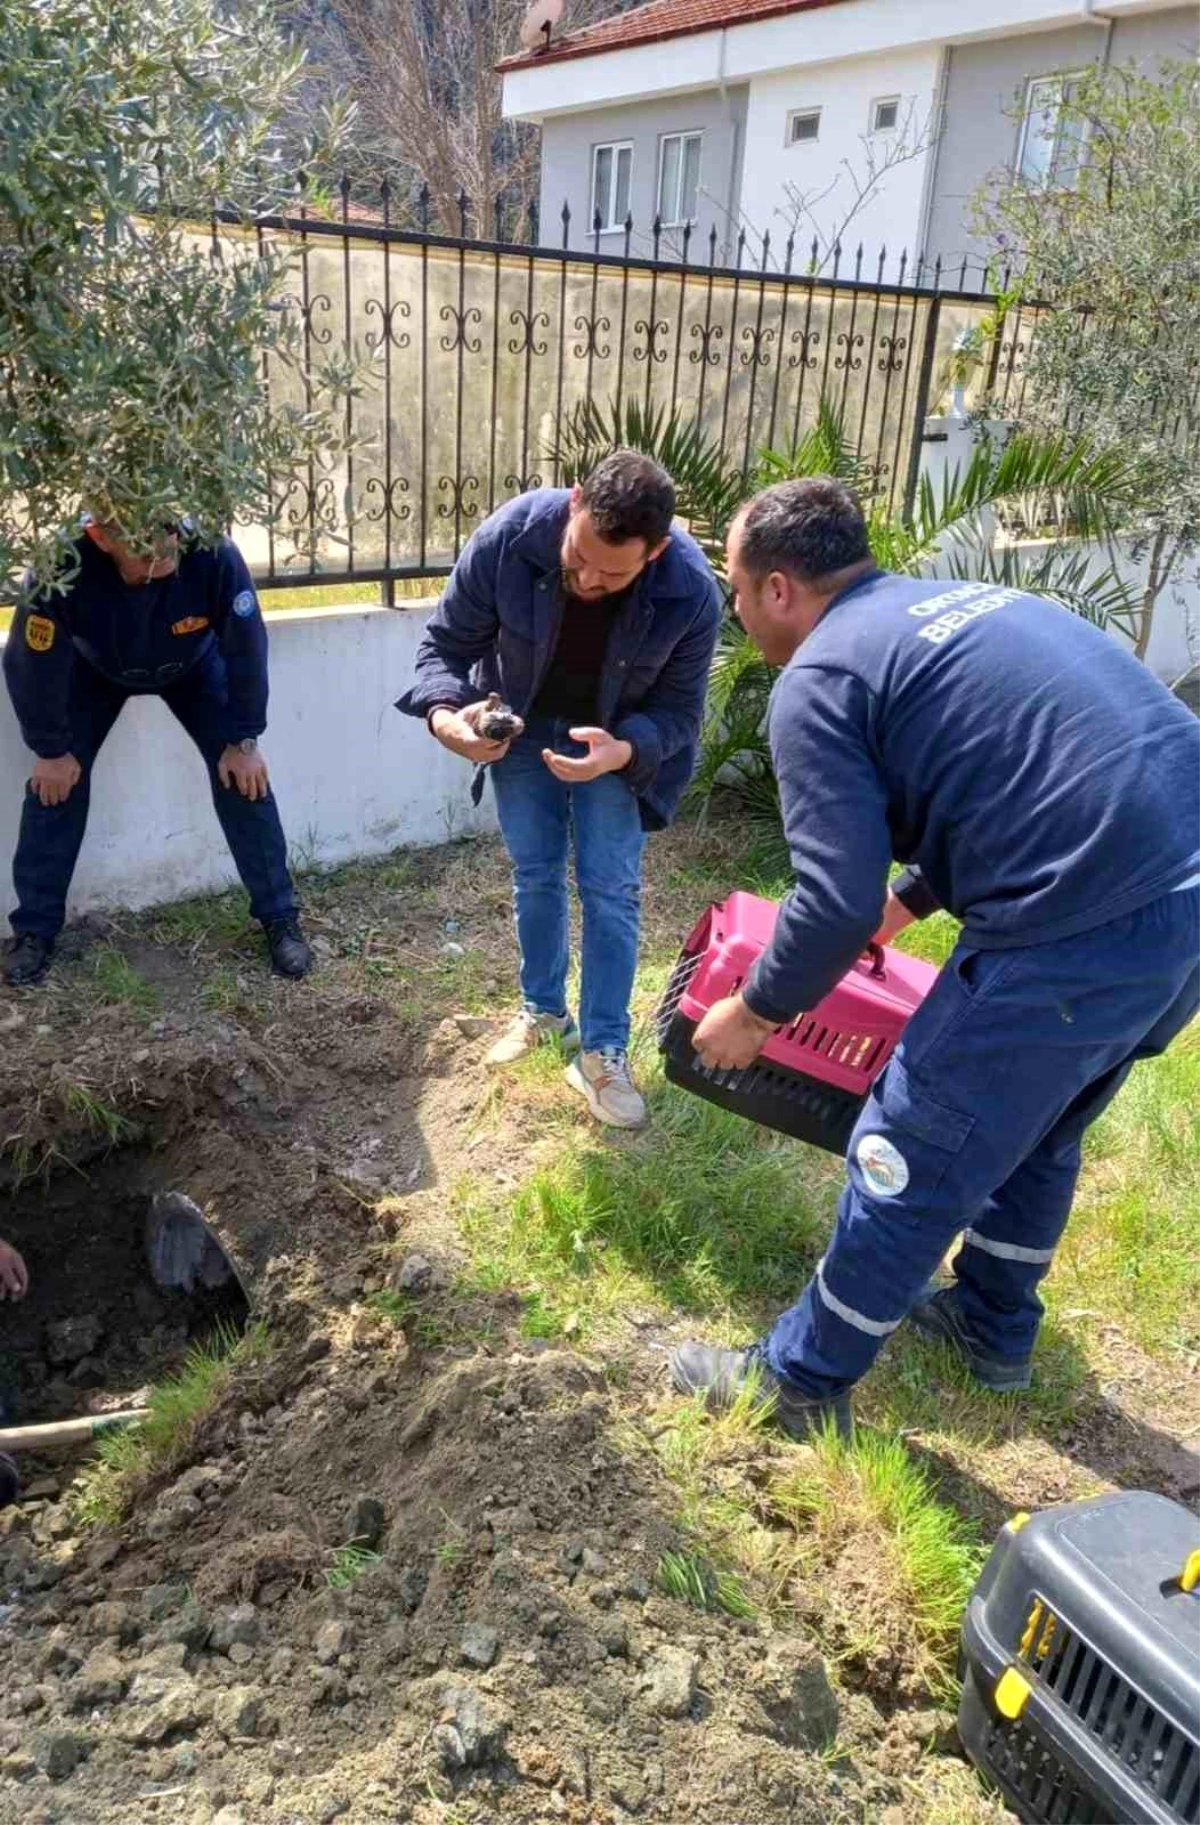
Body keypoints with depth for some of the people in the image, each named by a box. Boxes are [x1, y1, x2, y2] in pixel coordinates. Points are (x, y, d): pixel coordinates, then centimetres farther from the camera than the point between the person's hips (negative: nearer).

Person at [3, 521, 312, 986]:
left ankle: (279, 916, 2)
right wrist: (51, 750, -15)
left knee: (241, 771, -11)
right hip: (94, 670, 0)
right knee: (57, 778, -8)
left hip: (193, 664, 0)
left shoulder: (213, 554, -41)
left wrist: (243, 741, -19)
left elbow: (247, 649, -26)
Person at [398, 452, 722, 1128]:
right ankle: (544, 1011, 32)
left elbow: (679, 710, -18)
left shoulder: (692, 594, -32)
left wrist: (623, 750, -39)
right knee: (536, 874, 11)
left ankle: (604, 1051, 10)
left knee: (610, 888, -4)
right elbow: (449, 641, -16)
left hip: (620, 739, -1)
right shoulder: (508, 536, -31)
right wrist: (444, 712, -37)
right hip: (522, 727, 2)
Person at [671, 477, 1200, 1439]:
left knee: (914, 1163, 8)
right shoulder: (960, 601, 19)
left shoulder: (820, 680, -7)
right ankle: (994, 1326, 49)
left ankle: (800, 1380, 28)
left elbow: (837, 905, -13)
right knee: (1039, 1126, 28)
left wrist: (756, 1013, 4)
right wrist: (908, 901, 36)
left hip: (1081, 939, -9)